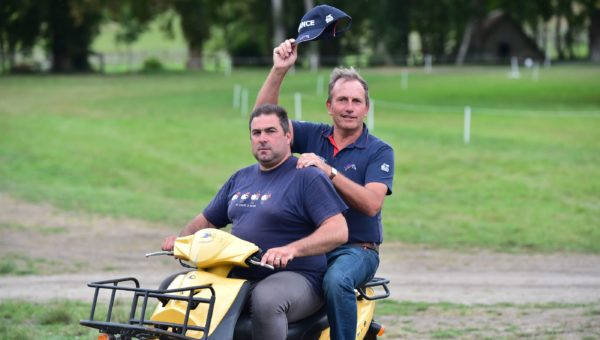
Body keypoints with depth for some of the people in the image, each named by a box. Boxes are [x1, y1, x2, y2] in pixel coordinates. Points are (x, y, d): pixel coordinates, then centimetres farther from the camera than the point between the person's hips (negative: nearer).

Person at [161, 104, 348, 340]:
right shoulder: (240, 179, 19)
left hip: (296, 278, -7)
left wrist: (291, 249, -30)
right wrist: (182, 238, 4)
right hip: (239, 277, 7)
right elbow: (207, 221, 28)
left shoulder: (307, 177, -4)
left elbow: (338, 231, -15)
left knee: (265, 298, -40)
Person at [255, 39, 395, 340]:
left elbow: (371, 204, -16)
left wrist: (327, 171, -23)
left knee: (336, 280, -38)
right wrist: (279, 70, -11)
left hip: (355, 249, -4)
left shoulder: (379, 151, -1)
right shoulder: (313, 136, 11)